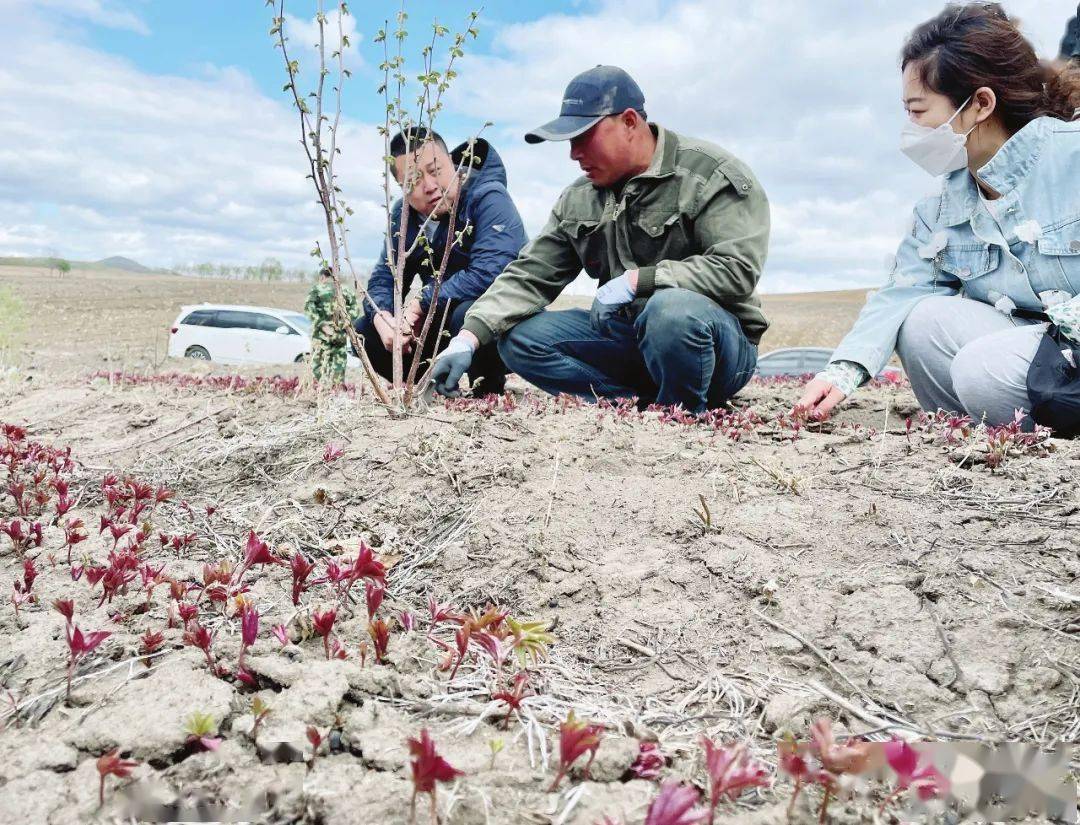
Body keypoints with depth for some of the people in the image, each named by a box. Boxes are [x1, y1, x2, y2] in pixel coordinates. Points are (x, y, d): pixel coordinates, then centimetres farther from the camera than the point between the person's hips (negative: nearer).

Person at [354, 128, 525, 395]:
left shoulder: (489, 198, -20)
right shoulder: (403, 215, 3)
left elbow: (488, 274, -34)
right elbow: (383, 279, 4)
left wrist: (420, 303, -26)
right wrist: (381, 318, -21)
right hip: (442, 321, 7)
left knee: (468, 313, -39)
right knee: (365, 331, -4)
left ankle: (489, 390, -12)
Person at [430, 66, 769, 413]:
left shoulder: (712, 175, -11)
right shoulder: (579, 200, 7)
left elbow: (737, 269, -21)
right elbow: (529, 276, 3)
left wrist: (636, 280, -24)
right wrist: (468, 339, -10)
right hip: (628, 336, 6)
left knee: (672, 307, -39)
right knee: (519, 337, -8)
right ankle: (647, 406, -12)